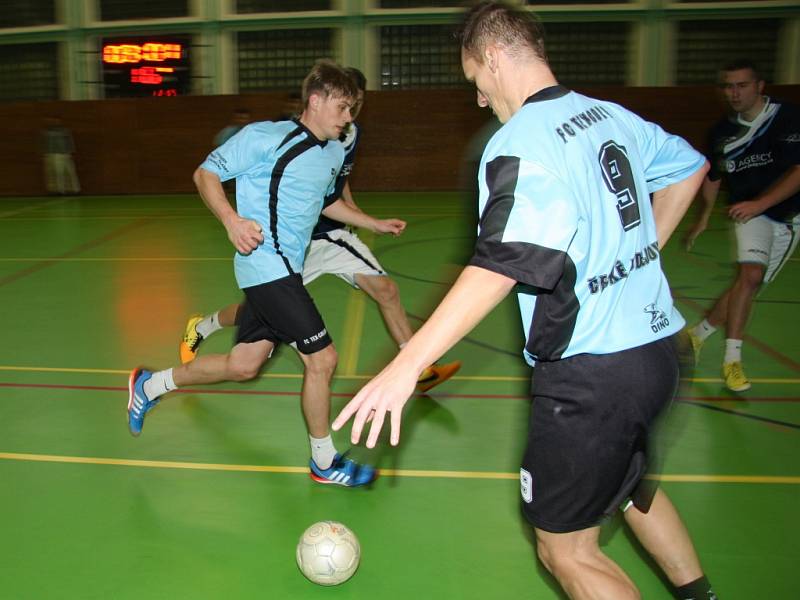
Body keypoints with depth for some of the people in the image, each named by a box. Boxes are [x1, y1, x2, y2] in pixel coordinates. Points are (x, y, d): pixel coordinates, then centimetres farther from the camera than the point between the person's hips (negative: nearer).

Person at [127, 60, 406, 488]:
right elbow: (206, 173, -6)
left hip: (286, 271, 9)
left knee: (243, 364, 13)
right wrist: (231, 220, -23)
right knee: (322, 359, -7)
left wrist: (376, 224, 28)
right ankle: (324, 462, 15)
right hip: (266, 265, -9)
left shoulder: (334, 153, 13)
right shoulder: (265, 137, -11)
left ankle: (150, 385, 35)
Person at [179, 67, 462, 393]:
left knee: (386, 290, -6)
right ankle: (199, 328, 35)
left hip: (333, 233, 6)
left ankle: (419, 369, 4)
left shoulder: (352, 133, 4)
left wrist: (353, 208, 11)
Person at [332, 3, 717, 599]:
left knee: (566, 551, 8)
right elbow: (688, 167, 23)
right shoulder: (613, 115, 6)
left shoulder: (521, 142, -18)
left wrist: (407, 365, -34)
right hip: (655, 347, 9)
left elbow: (499, 266, -32)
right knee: (628, 484, 33)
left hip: (591, 375, -9)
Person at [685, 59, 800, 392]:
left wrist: (760, 204, -29)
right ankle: (732, 359, -14)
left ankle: (698, 334, 20)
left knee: (748, 283, 0)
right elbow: (712, 176, 18)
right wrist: (704, 218, 23)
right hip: (748, 214, 1)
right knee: (750, 275, -21)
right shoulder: (721, 131, 2)